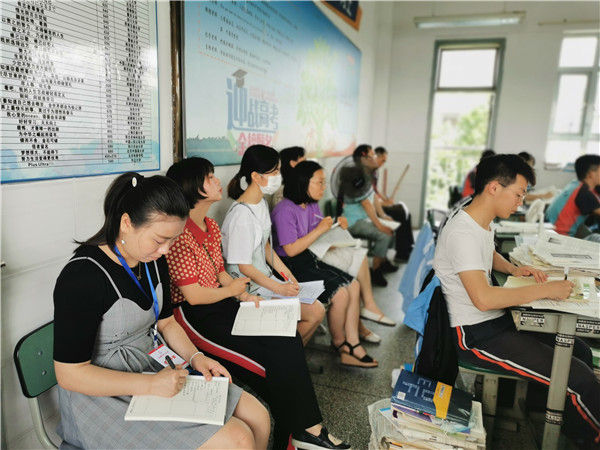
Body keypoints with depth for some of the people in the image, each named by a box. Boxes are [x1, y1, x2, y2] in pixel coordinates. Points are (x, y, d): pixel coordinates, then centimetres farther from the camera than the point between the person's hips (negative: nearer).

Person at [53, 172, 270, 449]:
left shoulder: (153, 261, 0)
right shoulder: (82, 276, -23)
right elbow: (70, 374, -20)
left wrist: (195, 356, -4)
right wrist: (150, 384, -25)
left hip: (157, 368, 8)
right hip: (105, 395, -7)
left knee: (258, 419, 0)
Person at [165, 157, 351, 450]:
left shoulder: (211, 227, 10)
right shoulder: (180, 234, -19)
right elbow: (193, 295, -20)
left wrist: (243, 296, -2)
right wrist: (231, 290, -5)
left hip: (219, 305, 8)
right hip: (194, 317, -8)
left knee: (289, 340, -7)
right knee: (273, 360, -15)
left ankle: (308, 427, 1)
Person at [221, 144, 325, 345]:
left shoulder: (261, 203, 5)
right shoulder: (242, 215, -25)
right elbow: (244, 267, -21)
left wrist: (286, 274, 8)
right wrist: (280, 288, -17)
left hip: (265, 278, 9)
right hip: (250, 287, -9)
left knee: (317, 310, 3)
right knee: (315, 312, -11)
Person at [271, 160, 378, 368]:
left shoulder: (313, 205, 8)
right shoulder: (285, 210, -18)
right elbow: (291, 250, -20)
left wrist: (337, 226, -1)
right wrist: (320, 229, -20)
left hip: (310, 259, 9)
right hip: (292, 267, -9)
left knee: (353, 286, -4)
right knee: (340, 293, -19)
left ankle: (352, 345, 0)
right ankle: (339, 342, 8)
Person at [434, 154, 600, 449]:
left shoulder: (482, 223, 6)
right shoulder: (462, 233, -25)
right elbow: (483, 298, -34)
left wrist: (513, 269, 8)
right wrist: (544, 290, -23)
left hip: (497, 319, 10)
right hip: (477, 335, -10)